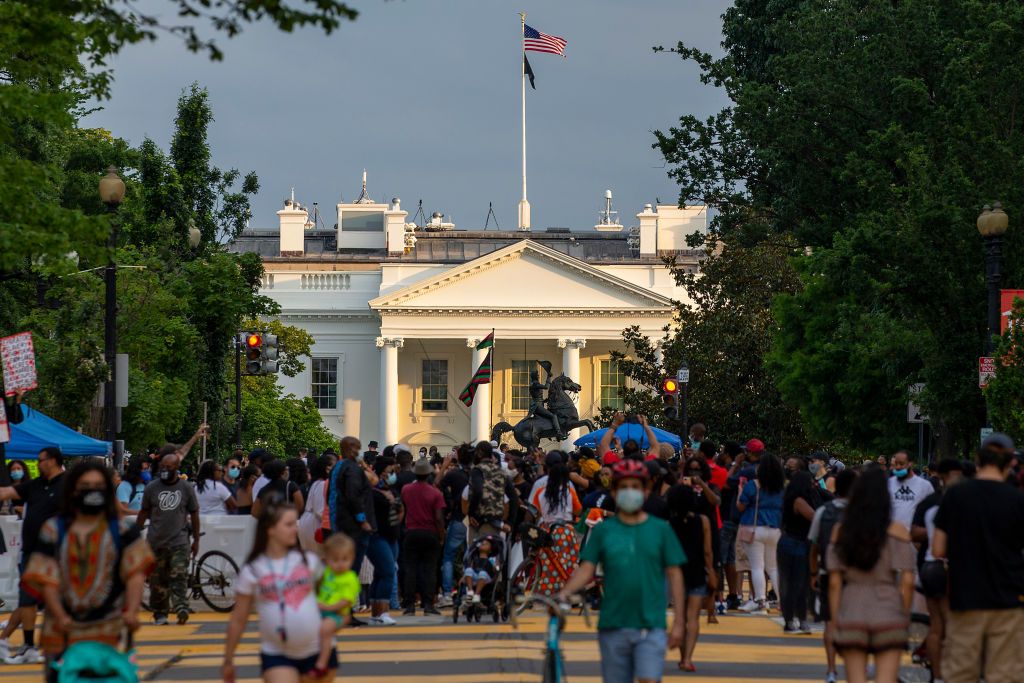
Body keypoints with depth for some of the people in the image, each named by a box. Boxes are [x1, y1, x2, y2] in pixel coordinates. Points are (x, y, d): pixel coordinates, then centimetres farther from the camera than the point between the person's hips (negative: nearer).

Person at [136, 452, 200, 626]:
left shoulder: (186, 488, 4)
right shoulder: (151, 488, 6)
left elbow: (194, 514, 10)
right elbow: (144, 513, 14)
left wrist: (196, 540, 8)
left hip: (179, 541, -2)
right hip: (156, 541, 2)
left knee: (179, 577, -16)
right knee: (157, 579, 3)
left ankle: (181, 608, -24)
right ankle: (159, 614, 12)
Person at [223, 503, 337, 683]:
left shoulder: (308, 561, 2)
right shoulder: (252, 570, -3)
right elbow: (238, 620, 3)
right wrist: (228, 661, 7)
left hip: (318, 650, 3)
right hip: (276, 654, -3)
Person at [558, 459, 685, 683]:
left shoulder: (660, 529, 5)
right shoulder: (603, 530, 6)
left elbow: (674, 574, 5)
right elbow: (586, 570, 1)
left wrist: (678, 622, 0)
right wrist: (564, 593, -18)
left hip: (651, 626, -2)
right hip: (613, 626, 2)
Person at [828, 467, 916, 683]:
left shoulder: (840, 532, 2)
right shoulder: (897, 532, -3)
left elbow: (834, 582, 0)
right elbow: (907, 581, -7)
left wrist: (836, 621, 6)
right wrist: (905, 616, 5)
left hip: (851, 616, 2)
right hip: (888, 615, -2)